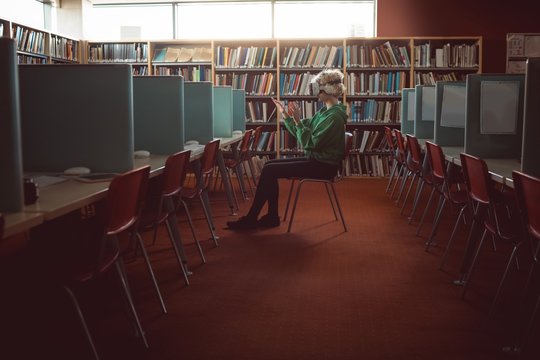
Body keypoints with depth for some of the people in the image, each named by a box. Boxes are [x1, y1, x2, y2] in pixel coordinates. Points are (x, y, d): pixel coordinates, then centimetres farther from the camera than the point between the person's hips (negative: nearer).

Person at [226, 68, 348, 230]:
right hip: (314, 159, 10)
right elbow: (300, 133, 15)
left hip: (323, 166, -10)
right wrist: (286, 115, 7)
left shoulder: (334, 116, -19)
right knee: (270, 165, 4)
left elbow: (309, 143, -23)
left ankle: (251, 218, -3)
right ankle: (272, 216, 7)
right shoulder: (324, 111, 12)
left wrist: (297, 120, -26)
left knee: (269, 170, -13)